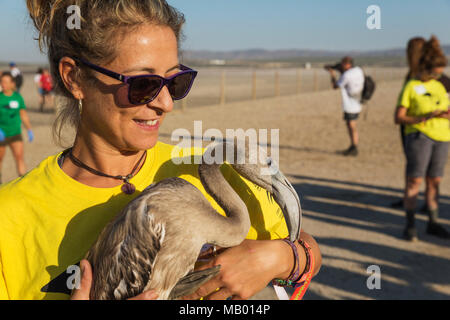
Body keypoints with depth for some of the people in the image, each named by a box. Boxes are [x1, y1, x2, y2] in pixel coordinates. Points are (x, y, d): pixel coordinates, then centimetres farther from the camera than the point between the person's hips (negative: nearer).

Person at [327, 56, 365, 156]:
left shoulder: (346, 76, -19)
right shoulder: (359, 70, 4)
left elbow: (335, 86, -6)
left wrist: (333, 75, 9)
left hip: (350, 106, -8)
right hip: (357, 105, 8)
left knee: (352, 127, -1)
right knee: (349, 124, 18)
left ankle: (354, 149, 5)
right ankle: (353, 146, 24)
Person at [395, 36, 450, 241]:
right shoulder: (410, 87, -3)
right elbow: (398, 118, -7)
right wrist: (424, 118, -18)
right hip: (419, 136, -5)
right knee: (414, 180, -6)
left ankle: (433, 223, 16)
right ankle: (410, 225, 0)